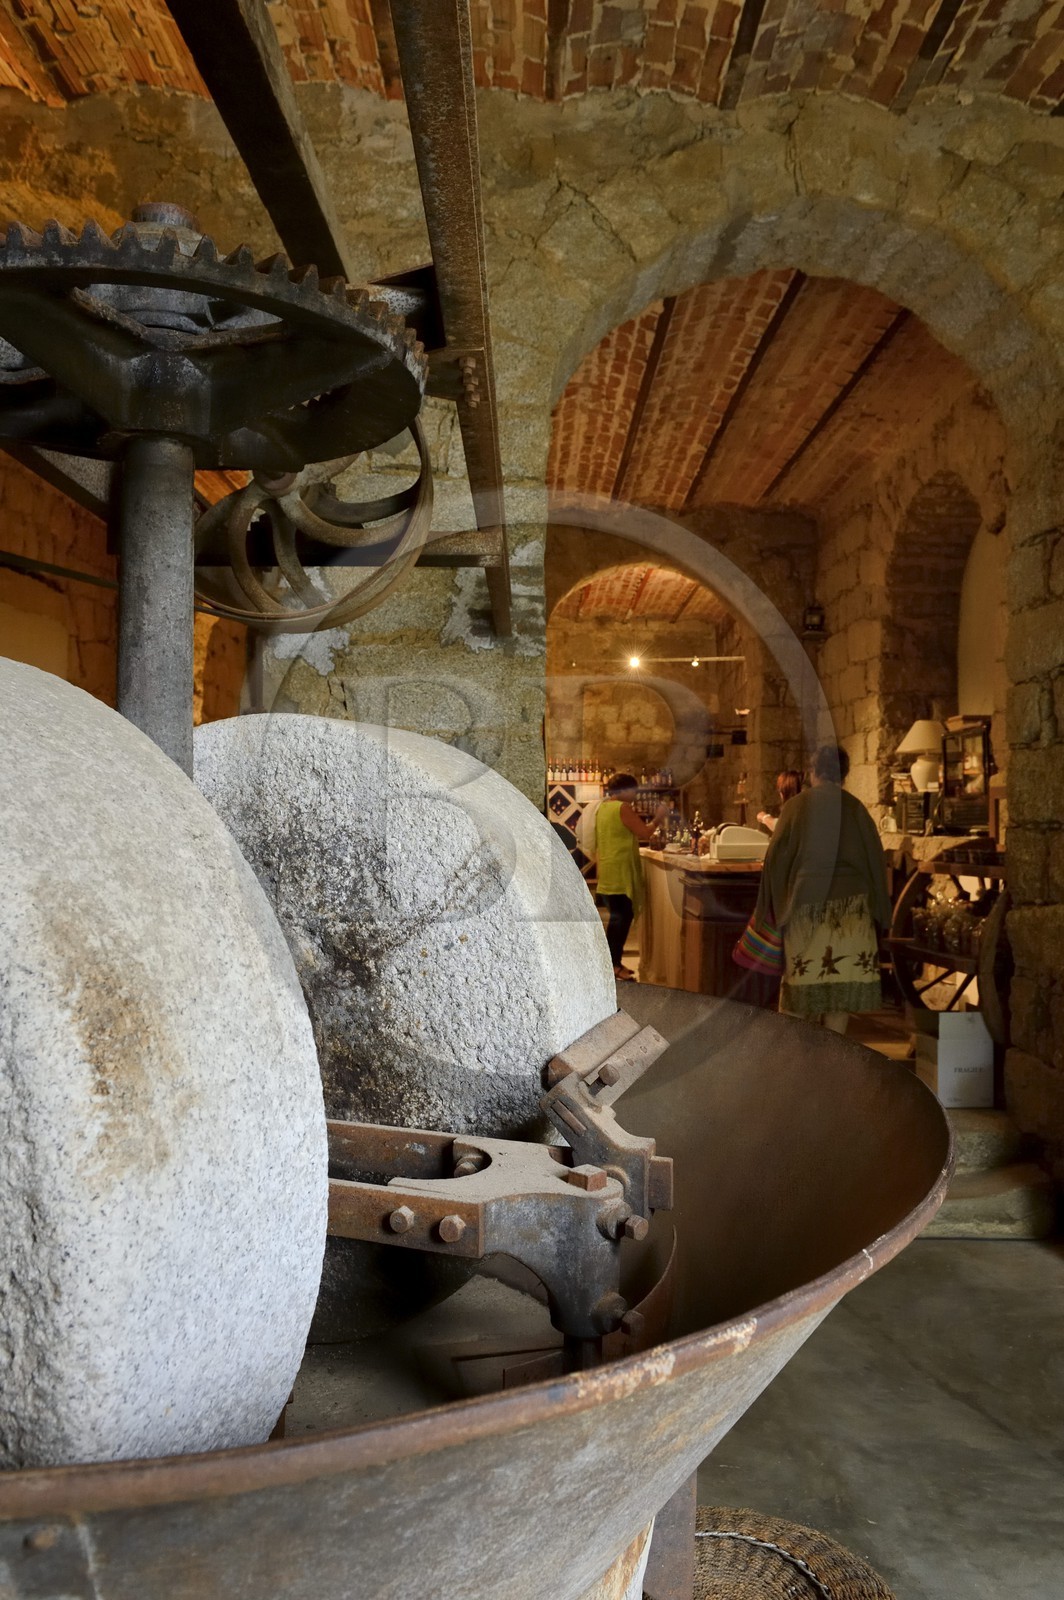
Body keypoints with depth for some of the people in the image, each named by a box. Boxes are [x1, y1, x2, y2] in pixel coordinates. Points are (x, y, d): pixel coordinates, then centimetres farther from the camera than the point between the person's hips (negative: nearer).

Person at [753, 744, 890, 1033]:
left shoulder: (798, 805, -3)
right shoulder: (855, 808, 0)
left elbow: (776, 856, -3)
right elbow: (876, 859, 5)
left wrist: (772, 905, 7)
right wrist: (878, 909, 15)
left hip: (805, 902, 0)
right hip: (849, 904, 0)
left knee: (801, 976, 10)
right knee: (842, 978, 6)